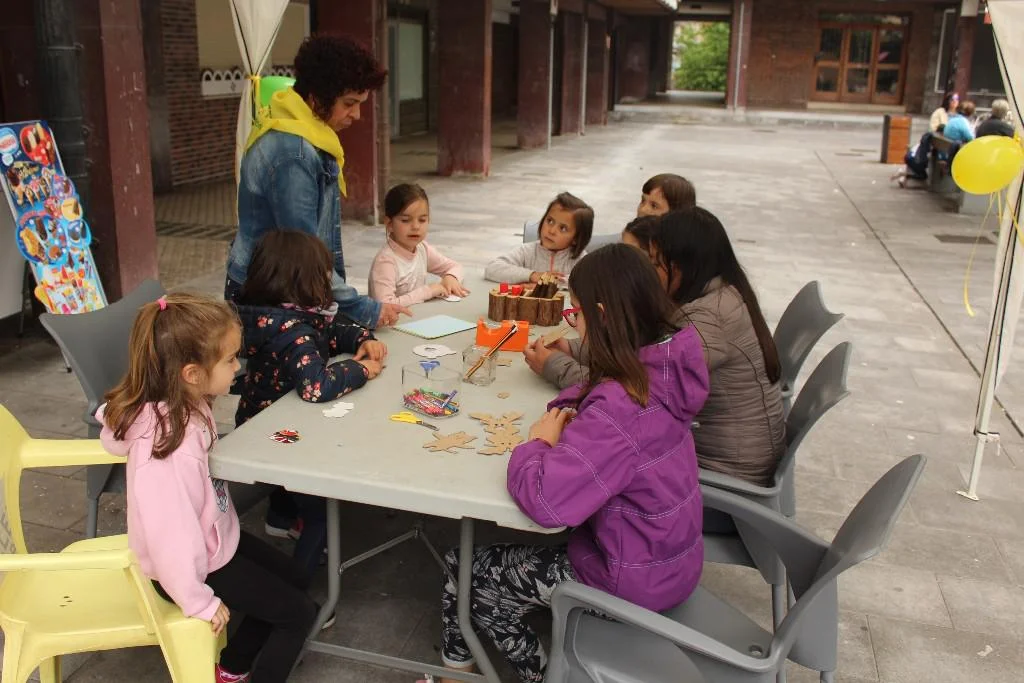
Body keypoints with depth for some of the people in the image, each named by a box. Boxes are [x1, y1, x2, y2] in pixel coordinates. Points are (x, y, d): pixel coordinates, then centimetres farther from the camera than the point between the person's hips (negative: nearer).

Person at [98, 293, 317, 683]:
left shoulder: (184, 406, -12)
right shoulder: (171, 449, -38)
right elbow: (173, 536, -32)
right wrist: (200, 603, -20)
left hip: (214, 537, 9)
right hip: (194, 563, -9)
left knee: (291, 581, 21)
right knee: (300, 612, 0)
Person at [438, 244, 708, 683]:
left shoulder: (618, 408, -34)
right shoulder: (662, 368, -6)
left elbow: (543, 500, -40)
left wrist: (540, 442, -20)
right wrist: (569, 417, -6)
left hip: (632, 581, -9)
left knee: (464, 567, 6)